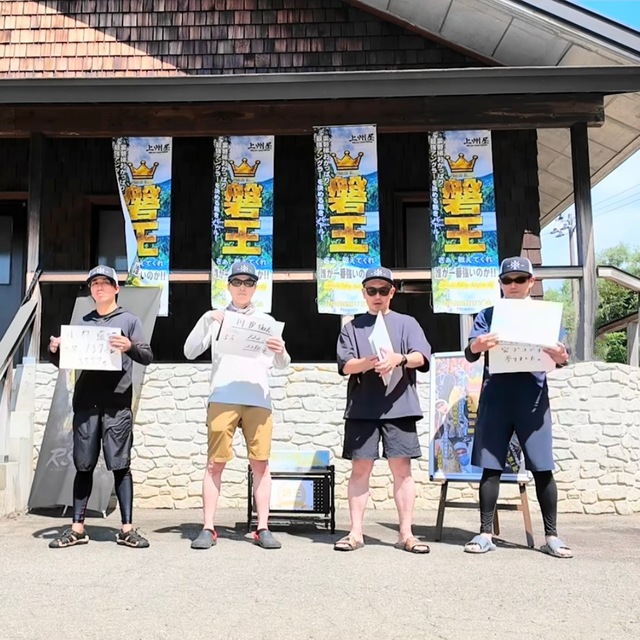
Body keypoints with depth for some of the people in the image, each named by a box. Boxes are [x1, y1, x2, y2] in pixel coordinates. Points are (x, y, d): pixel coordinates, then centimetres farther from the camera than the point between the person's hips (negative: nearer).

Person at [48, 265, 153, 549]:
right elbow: (65, 361, 18)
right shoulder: (83, 322, 17)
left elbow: (147, 357, -2)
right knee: (83, 465, 6)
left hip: (117, 404, -3)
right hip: (85, 403, 3)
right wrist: (54, 350, -3)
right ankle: (77, 528, 13)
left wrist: (130, 348, -22)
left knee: (120, 465, -2)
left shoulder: (129, 320, 7)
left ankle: (126, 528, 3)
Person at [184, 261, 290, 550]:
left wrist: (281, 351, -12)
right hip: (222, 399, -1)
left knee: (260, 463, 0)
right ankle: (208, 529, 3)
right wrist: (209, 323, -8)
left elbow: (282, 365, 12)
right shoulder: (214, 317, 13)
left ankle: (263, 529, 4)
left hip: (258, 400, 1)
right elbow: (190, 352, 5)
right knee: (215, 463, -2)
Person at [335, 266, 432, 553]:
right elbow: (345, 365, 0)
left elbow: (422, 357, -2)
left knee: (402, 468, 1)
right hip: (362, 407, 1)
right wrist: (369, 362, -21)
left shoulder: (407, 323, 12)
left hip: (399, 406, 0)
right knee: (360, 468, 3)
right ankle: (356, 532, 10)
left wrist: (399, 358, -24)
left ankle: (406, 533, 8)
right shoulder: (352, 327, 13)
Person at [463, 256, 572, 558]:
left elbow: (559, 354, 4)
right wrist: (475, 347, -25)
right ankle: (486, 533, 10)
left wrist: (561, 358, -21)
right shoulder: (488, 315, 9)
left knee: (543, 469, 2)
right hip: (495, 397, 0)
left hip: (532, 398, 0)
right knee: (490, 467, 2)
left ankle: (551, 535, 13)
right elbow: (470, 355, -1)